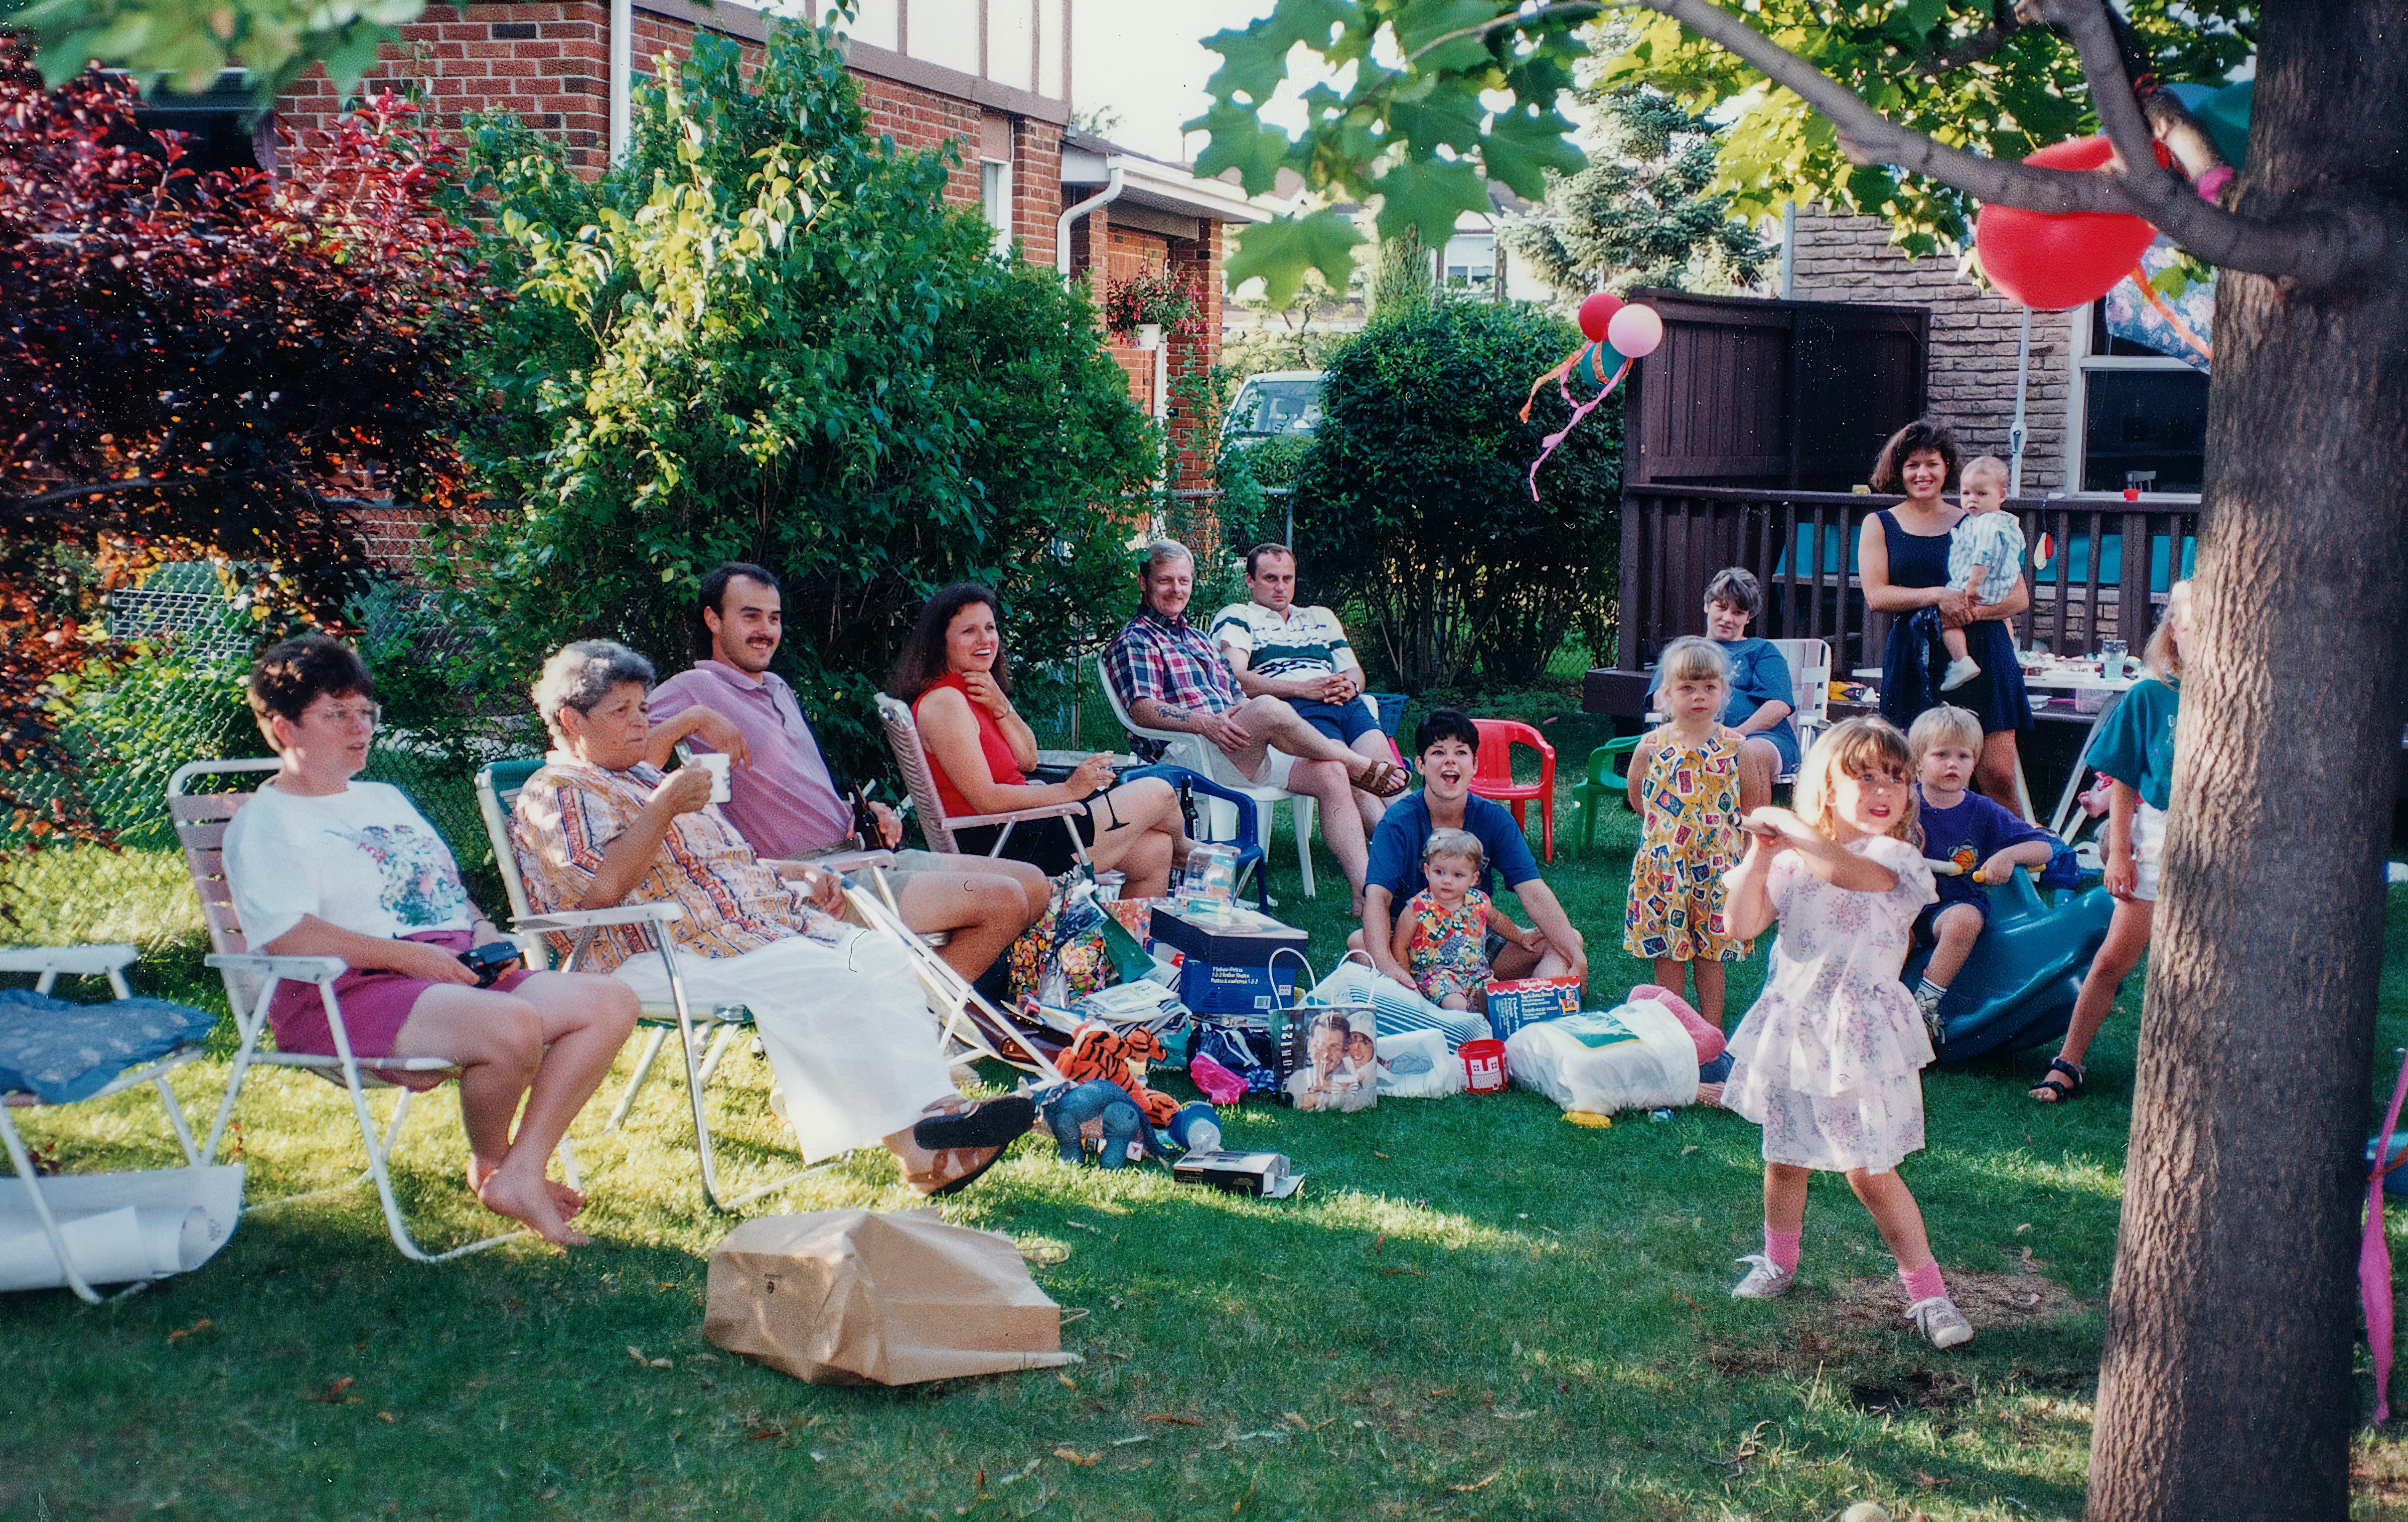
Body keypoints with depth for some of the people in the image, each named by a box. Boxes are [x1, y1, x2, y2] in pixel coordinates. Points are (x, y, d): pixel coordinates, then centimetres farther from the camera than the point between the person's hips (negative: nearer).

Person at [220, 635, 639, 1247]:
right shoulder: (265, 823, 1)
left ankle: (521, 1174, -13)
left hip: (455, 973, 9)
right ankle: (488, 1163, -4)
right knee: (513, 1026, -35)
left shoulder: (384, 798, 28)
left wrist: (483, 932, 8)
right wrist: (408, 955, -19)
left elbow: (449, 891, 33)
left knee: (611, 1001, -12)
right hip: (352, 991, -9)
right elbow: (286, 936, -15)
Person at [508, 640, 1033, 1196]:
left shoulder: (646, 777, 30)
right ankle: (915, 1140, -31)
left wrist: (798, 874, 16)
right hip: (662, 959, -9)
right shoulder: (554, 793, 1)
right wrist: (663, 807, -15)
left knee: (879, 956, -15)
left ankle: (937, 1106, -29)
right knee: (826, 983, -28)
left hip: (758, 921, 9)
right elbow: (600, 887, -18)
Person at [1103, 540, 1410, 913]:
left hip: (1239, 753, 8)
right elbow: (1143, 709, -11)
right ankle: (1362, 768, -12)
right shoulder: (1133, 641, 6)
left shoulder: (1201, 639, 31)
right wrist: (1204, 723, -26)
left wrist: (1243, 709, 2)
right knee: (1271, 709, -33)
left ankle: (1364, 893, -24)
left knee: (1330, 774, -16)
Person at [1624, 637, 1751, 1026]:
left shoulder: (1734, 745, -1)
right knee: (1667, 951, 5)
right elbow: (1638, 804, 7)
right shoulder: (1654, 744, -1)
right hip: (1665, 861, 0)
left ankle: (1712, 1030, 16)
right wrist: (1639, 760, 0)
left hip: (1715, 863, 0)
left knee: (1711, 952, 6)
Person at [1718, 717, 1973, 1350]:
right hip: (1793, 1025, 5)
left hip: (1859, 1035, -5)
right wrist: (1760, 854, -11)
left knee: (1872, 1172, -4)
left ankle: (1928, 1292, 7)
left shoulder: (1897, 859, -12)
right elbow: (1744, 925, -1)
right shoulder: (1794, 862, 3)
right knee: (1785, 1157, 18)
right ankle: (1778, 1263, 41)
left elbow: (1847, 869, -34)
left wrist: (1784, 824, -24)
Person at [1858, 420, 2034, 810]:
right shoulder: (1879, 526, 12)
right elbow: (1876, 595, -2)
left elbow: (2020, 596, 9)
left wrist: (1974, 611, -10)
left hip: (1982, 655, 0)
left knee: (1998, 776, -7)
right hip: (1915, 658, 0)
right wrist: (1938, 595, -14)